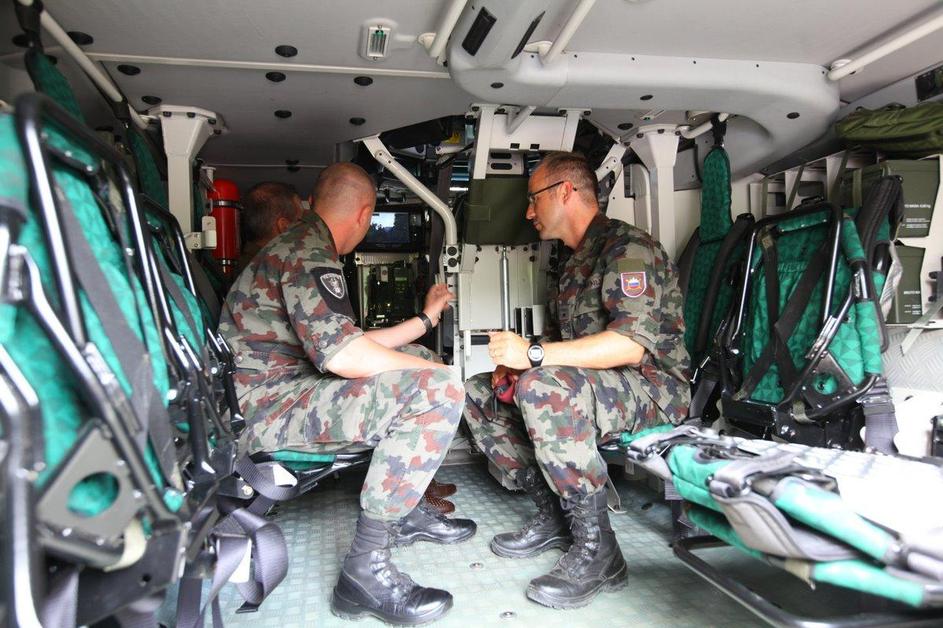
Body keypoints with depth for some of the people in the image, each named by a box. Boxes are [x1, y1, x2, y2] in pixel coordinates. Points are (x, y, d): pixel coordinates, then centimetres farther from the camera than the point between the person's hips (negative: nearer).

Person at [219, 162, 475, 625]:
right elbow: (340, 353, -26)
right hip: (268, 407, -11)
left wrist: (426, 318, 31)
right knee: (439, 389, -25)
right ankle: (365, 569, -20)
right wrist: (433, 372, -13)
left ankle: (405, 512, 17)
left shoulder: (302, 245, 21)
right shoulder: (306, 251, -13)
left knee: (413, 365, 21)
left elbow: (351, 343, 23)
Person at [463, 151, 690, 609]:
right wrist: (515, 362, -1)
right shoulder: (572, 262, 17)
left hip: (652, 388, -9)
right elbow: (561, 338, 20)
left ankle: (595, 547, -23)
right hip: (589, 386, 10)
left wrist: (534, 354, -30)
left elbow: (630, 345, -28)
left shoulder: (627, 246, -14)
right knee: (478, 395, 2)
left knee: (543, 386, -38)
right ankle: (554, 515, 0)